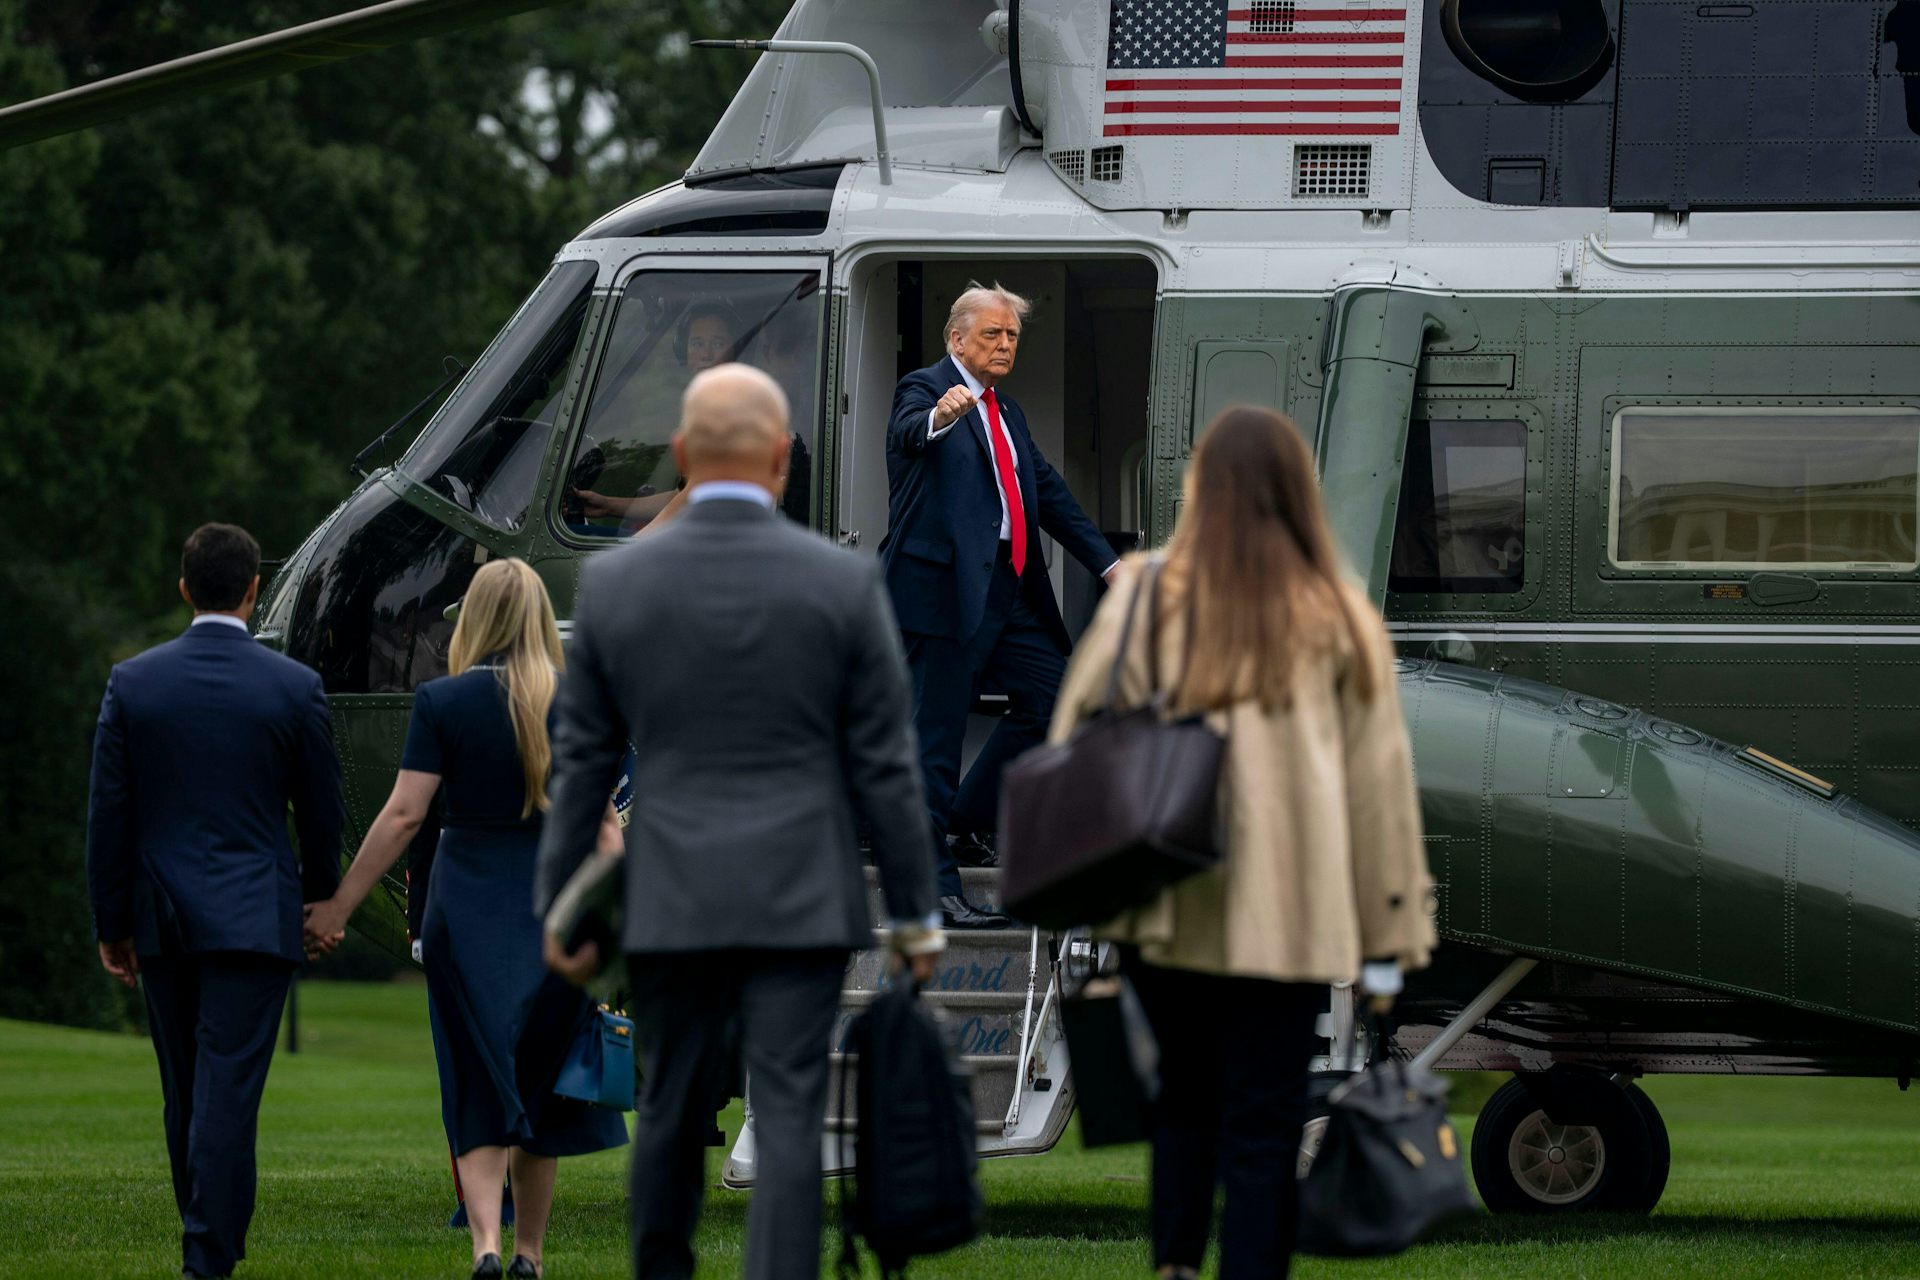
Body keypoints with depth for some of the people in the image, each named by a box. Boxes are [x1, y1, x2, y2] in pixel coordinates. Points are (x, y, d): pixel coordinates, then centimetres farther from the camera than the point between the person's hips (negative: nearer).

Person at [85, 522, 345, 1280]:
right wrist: (319, 899, 21)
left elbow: (108, 814, 1)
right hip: (253, 917, -2)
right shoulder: (294, 688, -5)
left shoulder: (132, 684, -1)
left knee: (186, 1095, 14)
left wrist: (111, 924, 9)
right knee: (228, 1092, -6)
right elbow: (322, 813, 3)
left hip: (161, 919, 3)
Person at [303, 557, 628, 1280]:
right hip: (556, 909, 2)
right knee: (539, 1080, 15)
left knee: (480, 1089, 1)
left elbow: (403, 814, -8)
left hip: (466, 906, -2)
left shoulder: (441, 702, -5)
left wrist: (338, 907, -2)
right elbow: (604, 821, -2)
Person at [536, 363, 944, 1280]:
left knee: (668, 1112, 14)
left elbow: (580, 764, 5)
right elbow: (885, 766, -2)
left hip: (668, 904, 2)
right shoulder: (844, 584, -5)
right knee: (788, 1120, -4)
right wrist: (915, 914, 6)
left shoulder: (612, 584, 0)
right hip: (800, 903, -2)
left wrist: (559, 905, 13)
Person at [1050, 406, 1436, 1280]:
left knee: (1185, 1094, 18)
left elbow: (1075, 742, 2)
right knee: (1263, 1121, 3)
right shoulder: (1336, 618, 2)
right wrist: (1389, 930, 10)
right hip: (1287, 914, -1)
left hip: (1165, 911, 1)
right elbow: (1378, 780, 5)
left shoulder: (1146, 597, 1)